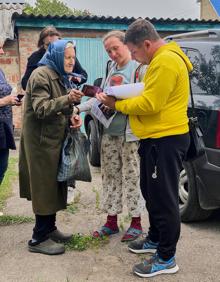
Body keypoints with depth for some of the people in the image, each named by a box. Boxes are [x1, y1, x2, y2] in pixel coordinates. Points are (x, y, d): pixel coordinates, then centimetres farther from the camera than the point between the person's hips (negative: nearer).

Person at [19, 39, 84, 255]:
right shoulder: (41, 75, -13)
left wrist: (71, 117, -2)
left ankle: (49, 229, 26)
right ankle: (39, 239, 7)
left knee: (54, 185, 13)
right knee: (45, 187, -4)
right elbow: (41, 109, -22)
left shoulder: (60, 77, 15)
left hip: (54, 138, 9)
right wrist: (68, 99, -34)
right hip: (41, 140, -9)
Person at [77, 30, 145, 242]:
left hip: (129, 133, -7)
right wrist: (78, 108, 7)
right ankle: (111, 222, 21)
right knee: (110, 176, 10)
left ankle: (136, 223, 13)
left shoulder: (138, 67, -4)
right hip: (109, 131, 7)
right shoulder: (112, 69, 16)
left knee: (131, 177, 0)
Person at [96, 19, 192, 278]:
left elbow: (150, 104, -22)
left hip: (165, 140, -11)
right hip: (157, 138, 11)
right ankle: (155, 239, 37)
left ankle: (166, 259, 11)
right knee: (152, 193, 21)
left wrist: (116, 104, -10)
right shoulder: (161, 59, 16)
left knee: (164, 199, -2)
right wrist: (121, 100, 5)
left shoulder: (166, 61, -19)